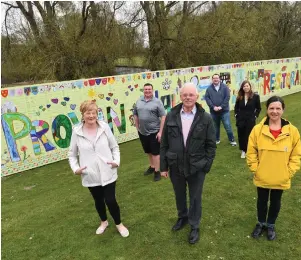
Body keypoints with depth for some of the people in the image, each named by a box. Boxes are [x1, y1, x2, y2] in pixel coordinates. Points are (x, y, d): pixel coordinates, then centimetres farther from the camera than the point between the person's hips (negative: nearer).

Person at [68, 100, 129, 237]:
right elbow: (72, 154, 2)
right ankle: (103, 222, 49)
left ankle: (119, 224, 33)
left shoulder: (104, 127, -9)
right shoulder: (77, 132, -9)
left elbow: (114, 147, 1)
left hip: (108, 173, -1)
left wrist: (116, 161, -13)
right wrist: (75, 168, -11)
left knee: (110, 200, 4)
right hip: (90, 175, 1)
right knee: (98, 200, 21)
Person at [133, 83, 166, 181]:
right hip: (142, 132, 5)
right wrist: (137, 128, 11)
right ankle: (152, 167, 38)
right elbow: (136, 115, 14)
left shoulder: (157, 102, -9)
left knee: (155, 152, 3)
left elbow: (163, 117, -11)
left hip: (154, 132, -5)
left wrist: (160, 131, -15)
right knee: (148, 151, 19)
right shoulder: (138, 101, 6)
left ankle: (157, 171, 14)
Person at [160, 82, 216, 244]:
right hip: (175, 166, 2)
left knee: (195, 198, 16)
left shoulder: (206, 118, -9)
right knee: (179, 195, 23)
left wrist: (206, 165, -7)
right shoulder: (171, 116, -4)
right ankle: (182, 217, 51)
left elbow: (211, 145, -4)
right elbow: (164, 144, -1)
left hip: (196, 167, -2)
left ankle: (194, 227, 39)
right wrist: (163, 166, 0)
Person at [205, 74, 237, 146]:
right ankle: (217, 139, 28)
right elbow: (207, 98, -5)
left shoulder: (224, 87, -1)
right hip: (214, 111, 2)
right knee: (216, 126, 13)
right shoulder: (209, 88, 1)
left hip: (224, 110, -1)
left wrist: (221, 106, -14)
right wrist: (213, 107, -15)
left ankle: (232, 140, 12)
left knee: (228, 126, -2)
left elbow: (227, 97, -7)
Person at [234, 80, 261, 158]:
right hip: (240, 119, 3)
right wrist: (236, 115, 3)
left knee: (249, 136, 2)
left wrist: (255, 116, -4)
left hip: (250, 120, -3)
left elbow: (258, 108, 2)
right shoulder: (239, 97, 3)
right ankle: (243, 150, 26)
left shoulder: (255, 96, -6)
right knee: (241, 135, 8)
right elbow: (236, 107, 14)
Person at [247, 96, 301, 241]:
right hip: (262, 177, 0)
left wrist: (289, 172, -6)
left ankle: (270, 225, 45)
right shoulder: (257, 129, -12)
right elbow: (251, 152, -5)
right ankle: (261, 223, 45)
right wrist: (255, 169, -7)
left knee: (275, 202, 21)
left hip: (281, 179, 1)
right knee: (262, 201, 19)